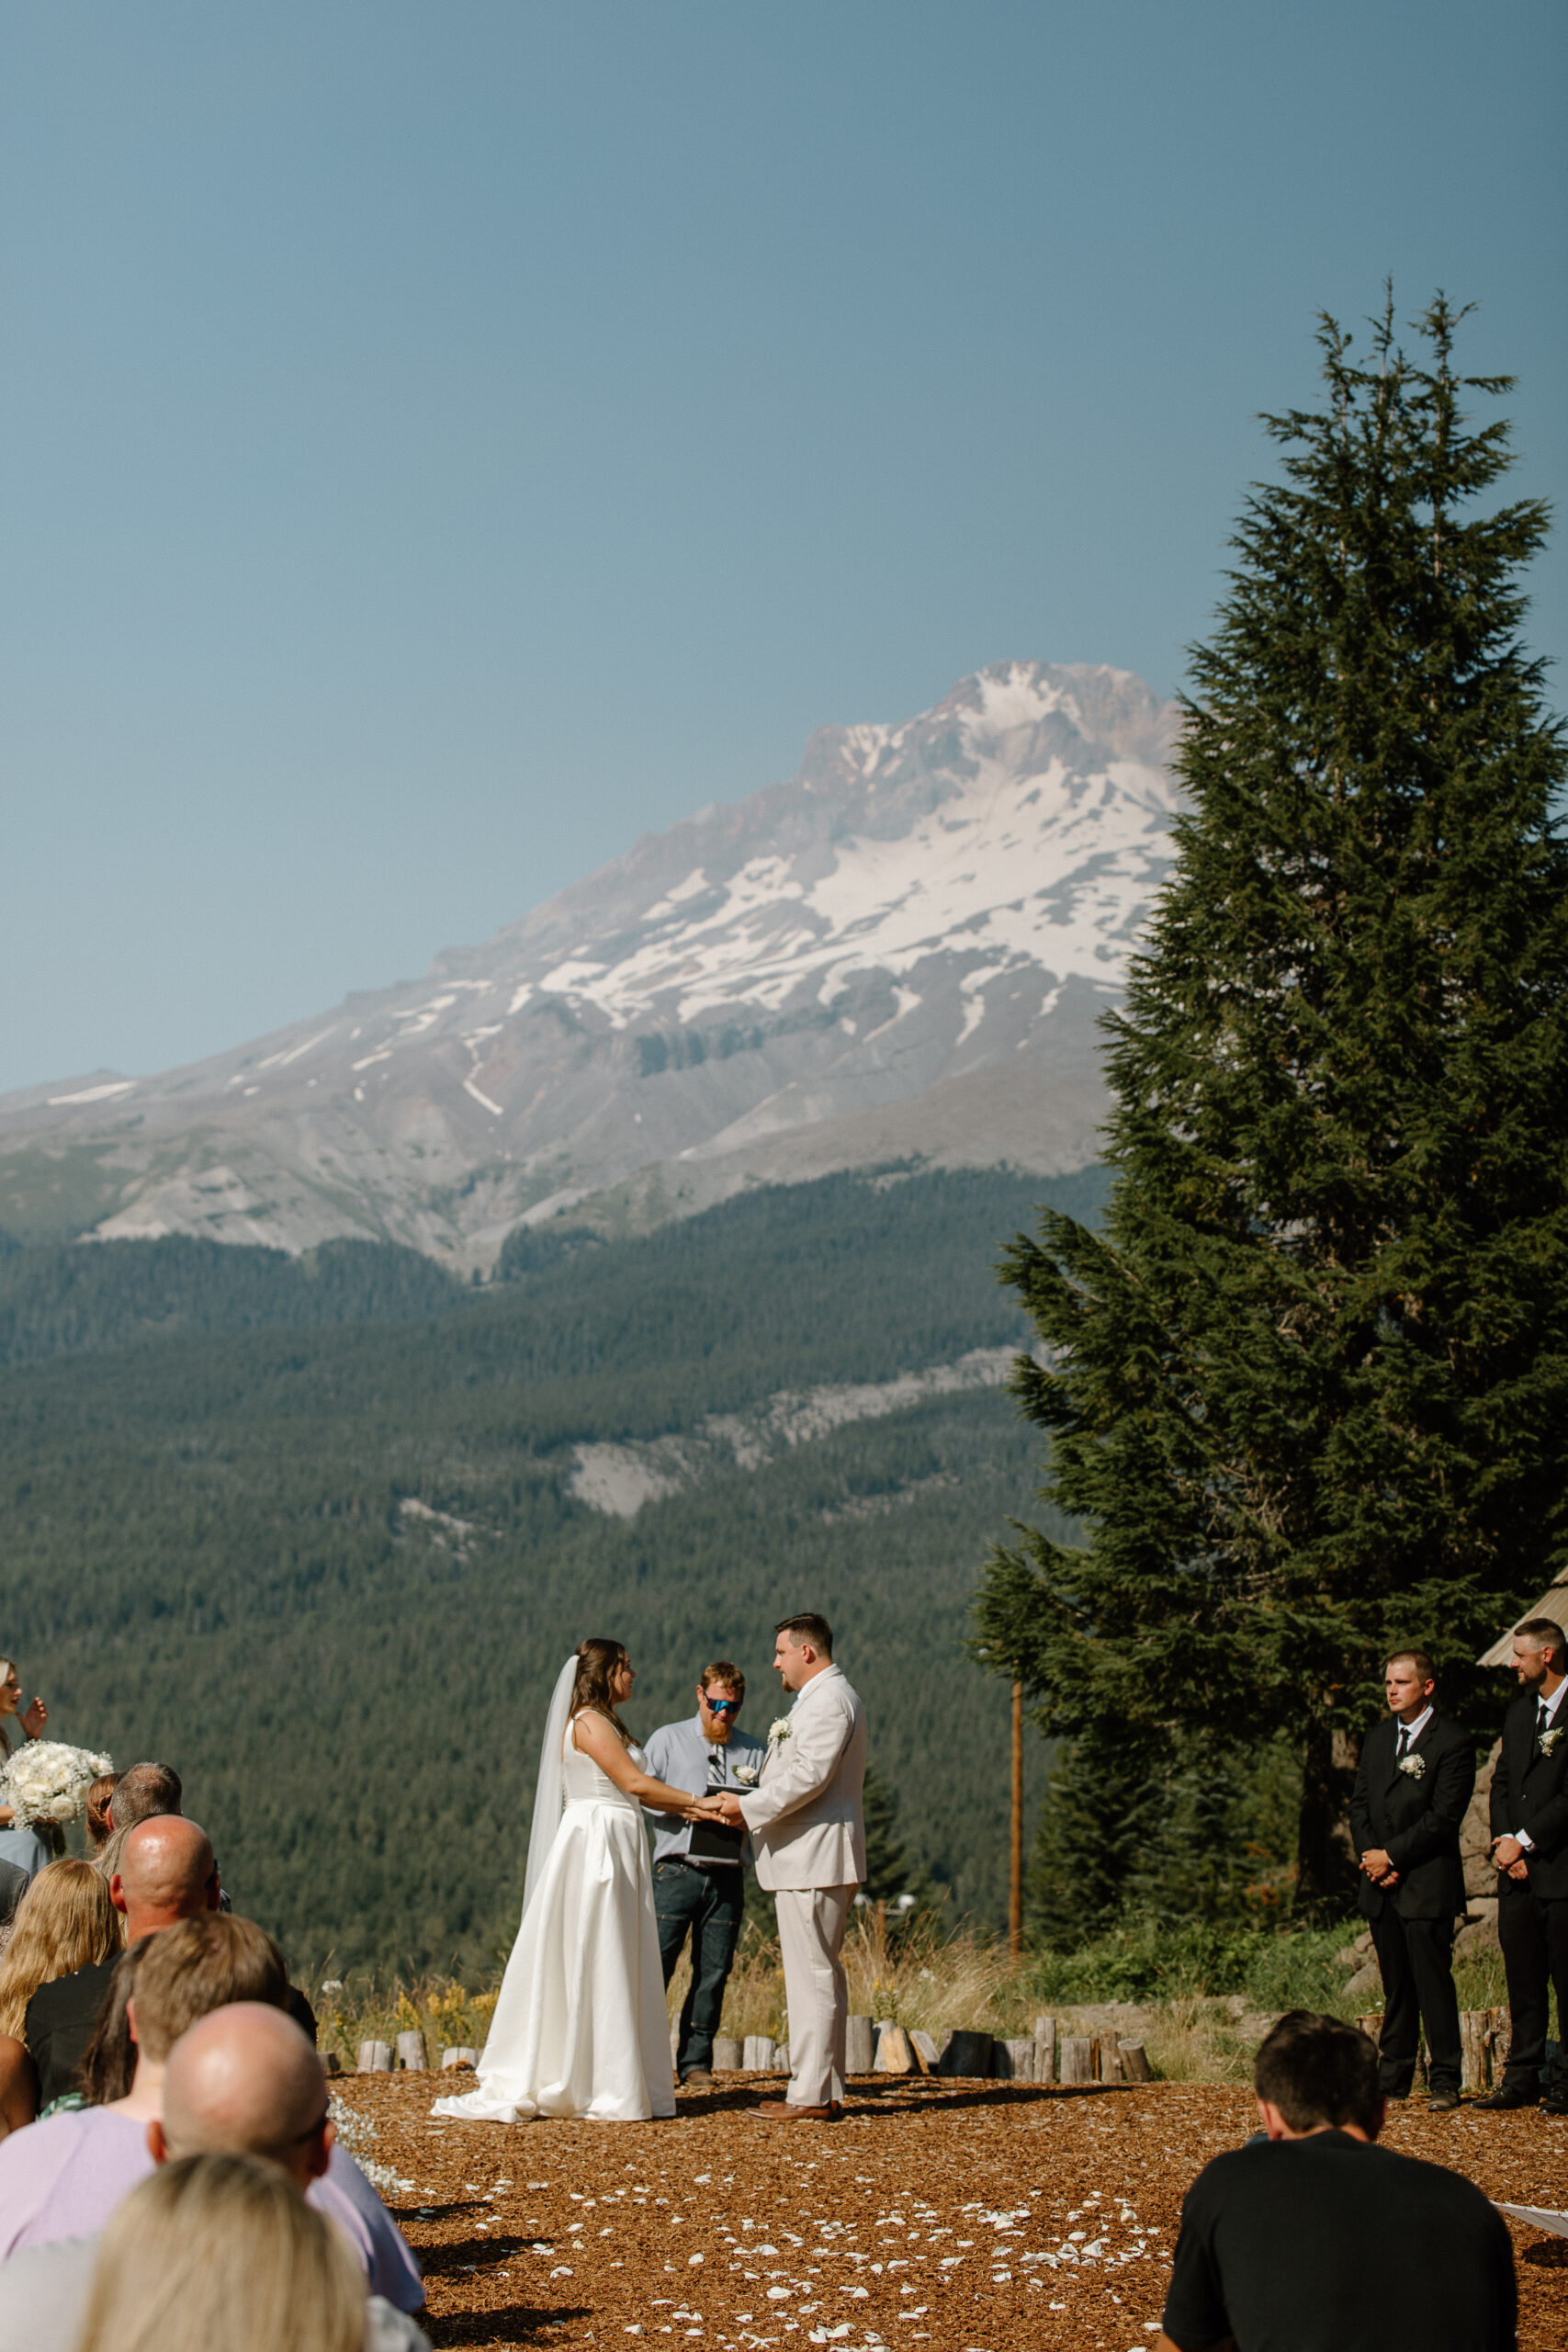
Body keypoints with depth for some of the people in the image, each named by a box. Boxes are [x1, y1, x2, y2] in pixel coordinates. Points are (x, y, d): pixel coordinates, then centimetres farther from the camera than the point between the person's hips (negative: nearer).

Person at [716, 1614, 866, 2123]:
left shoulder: (827, 1700, -13)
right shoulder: (825, 1698, 21)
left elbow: (809, 1775, -22)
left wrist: (749, 1806, -14)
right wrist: (755, 1807, 13)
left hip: (813, 1861, -11)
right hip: (811, 1858, 11)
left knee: (812, 1976, -9)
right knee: (821, 1975, 12)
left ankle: (809, 2097, -9)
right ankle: (825, 2090, 16)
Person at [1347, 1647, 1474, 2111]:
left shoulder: (1452, 1744, -7)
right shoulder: (1377, 1738, 15)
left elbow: (1442, 1817, -12)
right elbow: (1359, 1803, 14)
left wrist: (1391, 1856, -11)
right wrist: (1370, 1858, -1)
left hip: (1427, 1885, -6)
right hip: (1382, 1883, 6)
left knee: (1433, 1983, -5)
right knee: (1395, 1985, 10)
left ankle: (1445, 2081, 1)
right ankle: (1393, 2078, 14)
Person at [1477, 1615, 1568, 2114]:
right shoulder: (1519, 1711, 16)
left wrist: (1524, 1843, -11)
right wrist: (1505, 1842, 0)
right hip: (1517, 1870, 7)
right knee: (1522, 1979, 10)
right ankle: (1522, 2078, 15)